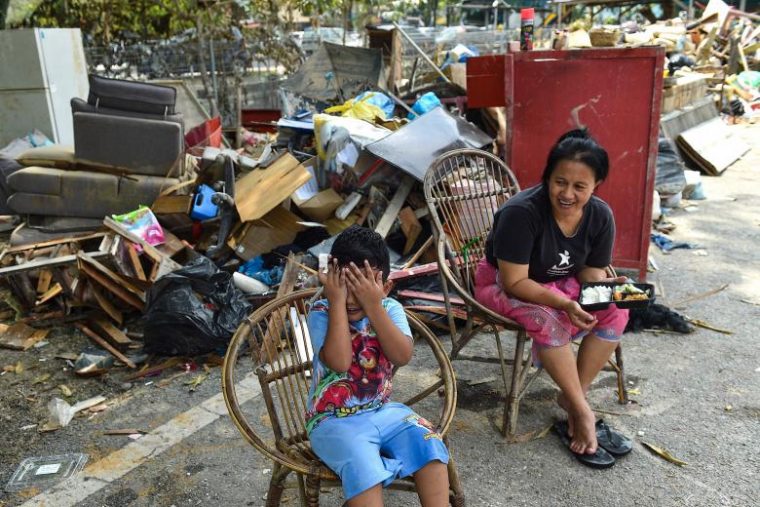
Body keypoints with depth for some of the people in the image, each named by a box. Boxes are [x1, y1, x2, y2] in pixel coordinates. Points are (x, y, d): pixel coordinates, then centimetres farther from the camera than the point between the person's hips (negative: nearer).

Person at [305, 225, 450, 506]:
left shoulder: (389, 309, -3)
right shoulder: (321, 313, -11)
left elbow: (402, 356, -20)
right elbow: (339, 362, -28)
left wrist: (373, 306, -25)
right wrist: (336, 301, -26)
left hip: (382, 410, 4)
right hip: (334, 419, -3)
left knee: (429, 444, -18)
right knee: (363, 467, -30)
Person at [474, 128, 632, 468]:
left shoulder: (600, 216, -12)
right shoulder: (521, 212, -30)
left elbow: (591, 274, -5)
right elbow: (515, 282, -28)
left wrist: (608, 288, -29)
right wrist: (564, 304, -39)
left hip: (561, 282, 6)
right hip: (502, 284, -5)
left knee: (616, 312, -18)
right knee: (548, 320, -35)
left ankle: (571, 398, -8)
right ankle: (582, 413, -17)